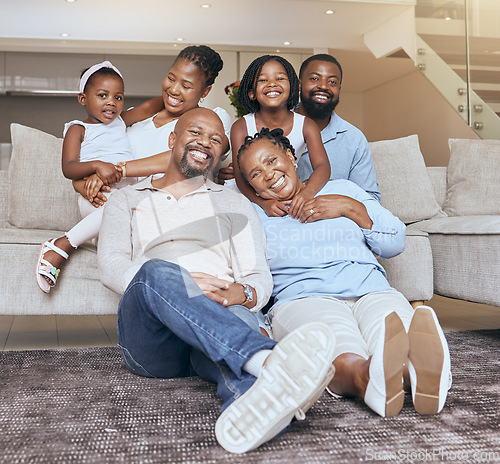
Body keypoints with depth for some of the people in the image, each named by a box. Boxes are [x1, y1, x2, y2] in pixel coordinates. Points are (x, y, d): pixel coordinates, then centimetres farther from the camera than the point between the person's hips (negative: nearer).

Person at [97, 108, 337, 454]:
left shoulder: (236, 205, 25)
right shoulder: (127, 201, 24)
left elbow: (260, 276, 12)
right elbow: (111, 265, 6)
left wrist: (243, 293, -16)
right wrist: (180, 283, -14)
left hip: (224, 322, 1)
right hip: (151, 344, 0)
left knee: (239, 318, -36)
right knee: (157, 271, -34)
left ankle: (253, 401, -70)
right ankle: (267, 359, -57)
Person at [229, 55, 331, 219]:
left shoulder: (305, 126, -6)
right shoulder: (241, 128, -10)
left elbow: (322, 166, -17)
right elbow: (240, 175, -18)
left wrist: (308, 191, -42)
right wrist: (265, 203, -38)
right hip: (254, 198, -2)